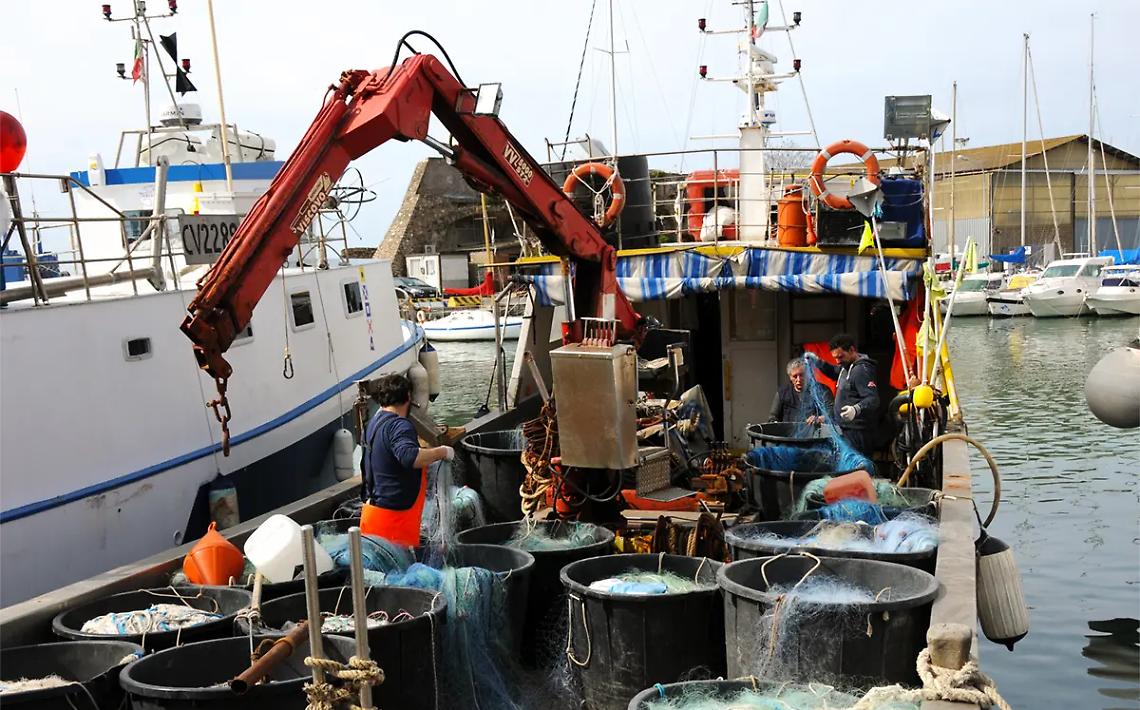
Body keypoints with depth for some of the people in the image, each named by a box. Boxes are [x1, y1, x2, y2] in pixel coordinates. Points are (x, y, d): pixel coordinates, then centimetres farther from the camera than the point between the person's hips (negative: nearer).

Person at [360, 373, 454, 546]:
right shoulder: (399, 426, -17)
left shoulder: (375, 421, 13)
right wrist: (442, 452, -20)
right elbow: (410, 457, -35)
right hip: (394, 515, -9)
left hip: (373, 509, 10)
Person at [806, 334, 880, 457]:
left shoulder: (862, 370, -17)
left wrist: (856, 409, -45)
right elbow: (834, 372, 35)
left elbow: (873, 399, -26)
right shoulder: (846, 366, 14)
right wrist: (816, 361, 18)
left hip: (857, 432, -10)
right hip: (845, 429, 10)